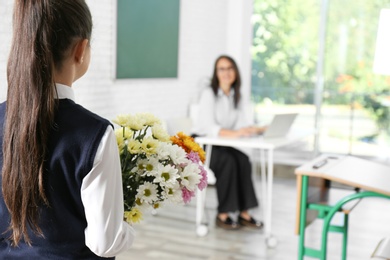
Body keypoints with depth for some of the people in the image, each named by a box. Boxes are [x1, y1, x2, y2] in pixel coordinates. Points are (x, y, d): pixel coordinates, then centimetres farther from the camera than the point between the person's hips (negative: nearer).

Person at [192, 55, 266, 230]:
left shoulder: (237, 96, 7)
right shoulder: (209, 94, -14)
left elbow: (243, 123, -1)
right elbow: (209, 127, -27)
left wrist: (261, 129, -21)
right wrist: (234, 133, -42)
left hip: (220, 145, 6)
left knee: (243, 160, -23)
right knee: (228, 161, -32)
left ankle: (243, 213, -20)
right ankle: (223, 215, -23)